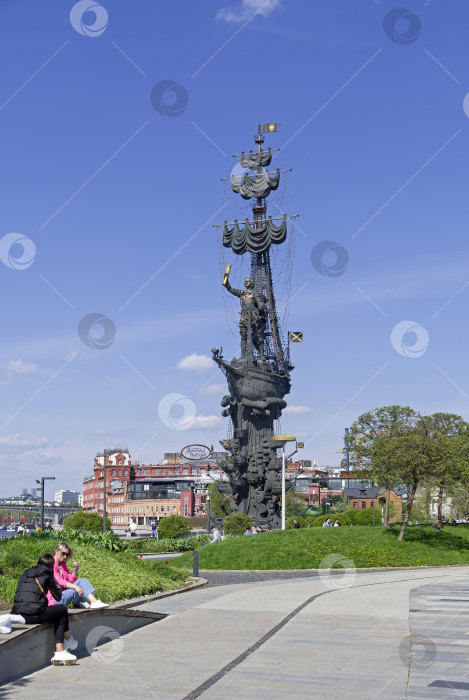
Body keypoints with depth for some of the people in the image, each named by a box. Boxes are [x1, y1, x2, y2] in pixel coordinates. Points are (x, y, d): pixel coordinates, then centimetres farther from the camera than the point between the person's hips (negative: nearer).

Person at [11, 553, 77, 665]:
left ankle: (59, 652, 12)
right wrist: (57, 587, 32)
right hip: (34, 615, -7)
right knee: (63, 609, 16)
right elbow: (58, 597, 12)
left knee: (59, 617, 22)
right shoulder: (46, 575, 4)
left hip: (17, 613, 7)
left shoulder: (25, 574, 22)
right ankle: (68, 639, 37)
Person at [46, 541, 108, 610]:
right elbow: (59, 581, -23)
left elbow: (71, 580, 17)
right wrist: (75, 586, -32)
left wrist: (75, 570, -3)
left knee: (82, 581, -6)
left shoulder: (62, 564, 17)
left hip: (62, 593, 8)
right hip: (54, 599, -8)